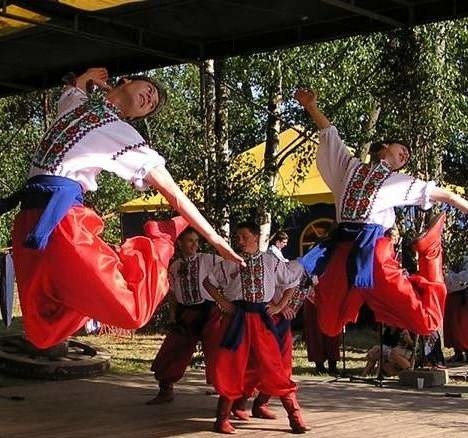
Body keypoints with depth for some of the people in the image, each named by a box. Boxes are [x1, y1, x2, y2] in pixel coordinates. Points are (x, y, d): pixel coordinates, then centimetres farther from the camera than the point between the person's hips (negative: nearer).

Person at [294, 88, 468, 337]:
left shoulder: (399, 182, 18)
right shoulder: (350, 166, 21)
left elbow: (443, 195, 19)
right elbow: (328, 133, 23)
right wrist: (311, 107, 17)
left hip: (373, 249, -1)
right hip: (340, 248, 1)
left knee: (424, 320, -9)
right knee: (330, 325, 2)